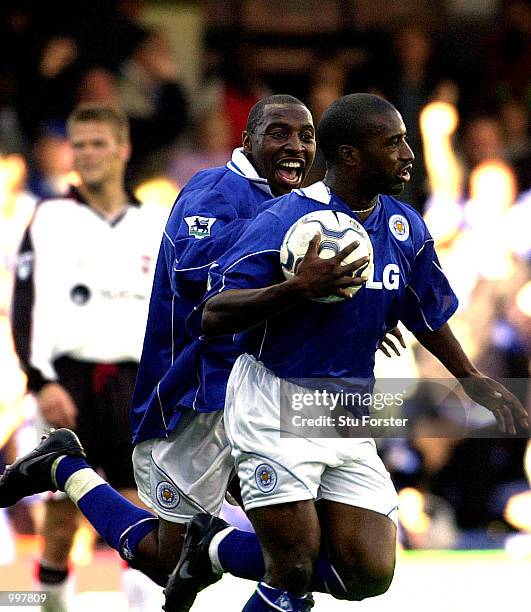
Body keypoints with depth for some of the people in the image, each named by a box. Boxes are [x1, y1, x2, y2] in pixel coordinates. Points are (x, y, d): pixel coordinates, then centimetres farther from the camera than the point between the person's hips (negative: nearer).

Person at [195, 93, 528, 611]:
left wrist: (474, 383, 29)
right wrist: (298, 289, -33)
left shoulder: (406, 228, 4)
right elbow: (213, 316, -21)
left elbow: (428, 316, 22)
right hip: (276, 407, -6)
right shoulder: (286, 220, -16)